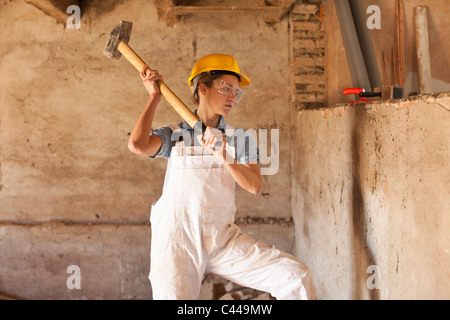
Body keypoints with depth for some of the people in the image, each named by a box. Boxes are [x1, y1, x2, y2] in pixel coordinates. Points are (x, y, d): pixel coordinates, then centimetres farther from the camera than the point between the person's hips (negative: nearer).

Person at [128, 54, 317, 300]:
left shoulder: (240, 139, 14)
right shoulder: (174, 134, 9)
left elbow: (254, 186, 0)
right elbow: (137, 145, -12)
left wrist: (225, 158, -15)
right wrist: (154, 97, -1)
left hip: (224, 237, 2)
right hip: (176, 237, -2)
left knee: (297, 276, -11)